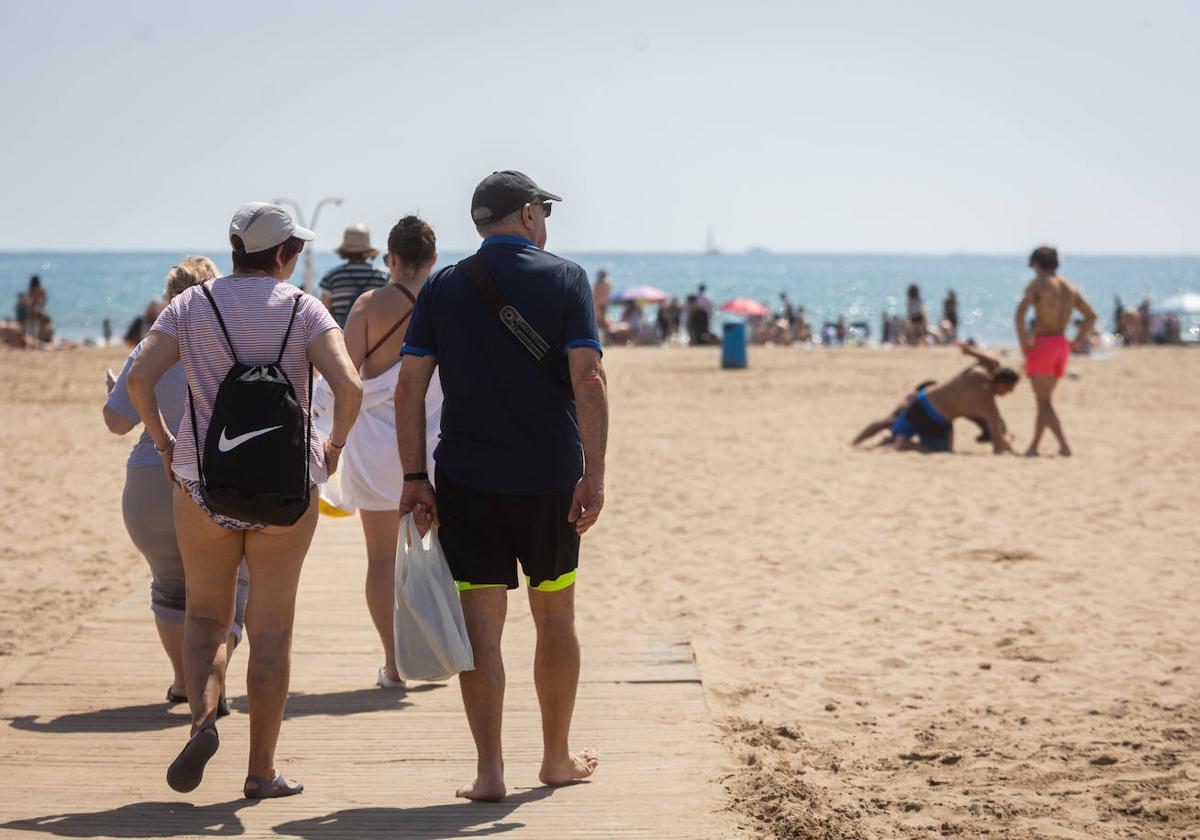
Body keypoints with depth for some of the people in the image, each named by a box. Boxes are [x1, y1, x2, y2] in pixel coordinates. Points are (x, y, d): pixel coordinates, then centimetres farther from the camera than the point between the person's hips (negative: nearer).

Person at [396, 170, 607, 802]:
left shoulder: (441, 288, 5)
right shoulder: (564, 278, -1)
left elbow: (409, 387, -1)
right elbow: (587, 379, -11)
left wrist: (414, 476, 2)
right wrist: (594, 474, -10)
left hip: (466, 480, 1)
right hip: (550, 479, -1)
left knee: (480, 625, 2)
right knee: (555, 618, 14)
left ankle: (489, 771, -1)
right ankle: (557, 758, 25)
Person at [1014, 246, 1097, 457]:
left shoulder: (1037, 284, -7)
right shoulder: (1069, 287, 13)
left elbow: (1021, 312, -23)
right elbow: (1091, 315, 18)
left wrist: (1023, 342, -16)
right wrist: (1078, 341, 15)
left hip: (1041, 344, -7)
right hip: (1061, 345, 7)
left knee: (1044, 401, -6)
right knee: (1044, 400, 15)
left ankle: (1064, 445, -19)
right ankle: (1033, 447, 17)